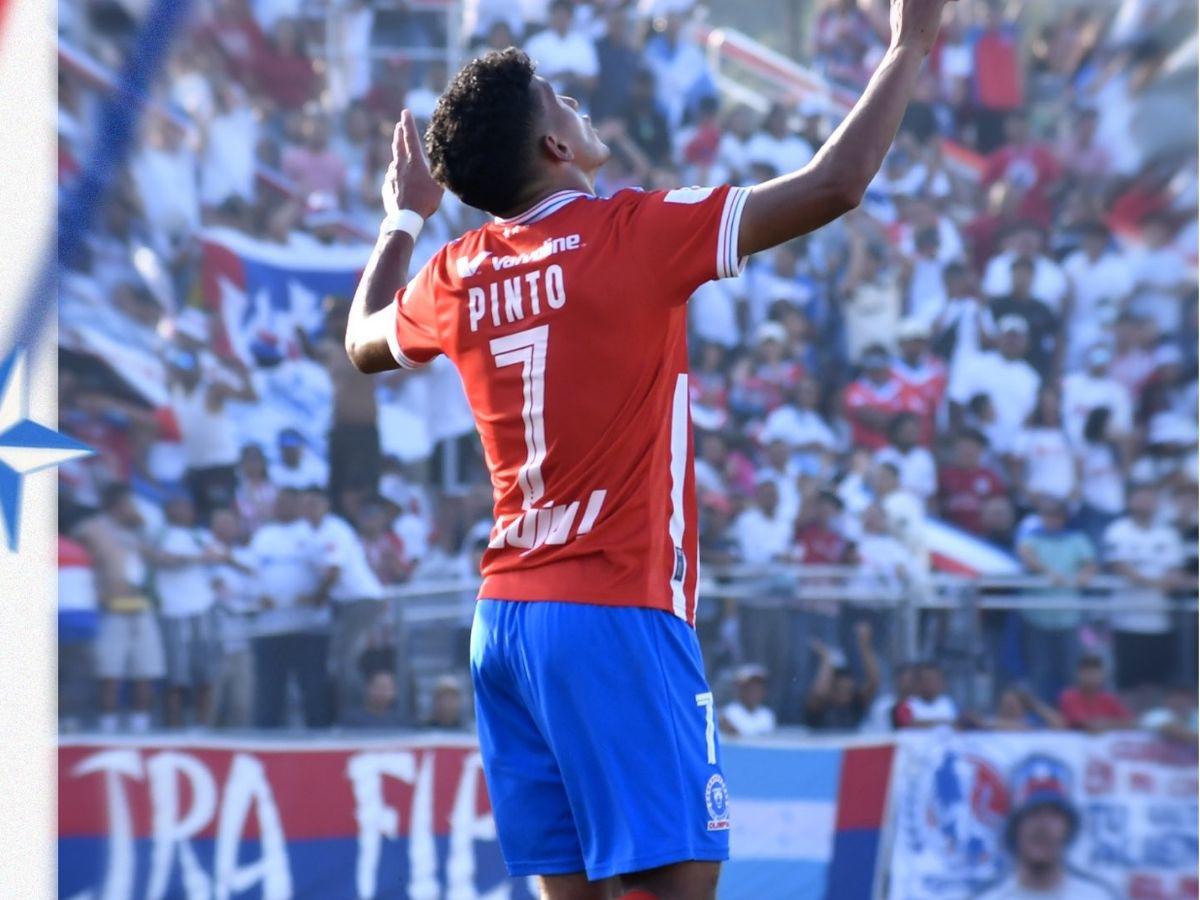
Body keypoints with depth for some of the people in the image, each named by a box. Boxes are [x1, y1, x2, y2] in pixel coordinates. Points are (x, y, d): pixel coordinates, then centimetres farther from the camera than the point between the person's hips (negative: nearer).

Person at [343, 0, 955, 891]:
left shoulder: (456, 275, 8)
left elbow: (365, 342, 31)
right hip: (618, 615, -7)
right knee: (677, 874, -10)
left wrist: (403, 218, 44)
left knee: (570, 885, 6)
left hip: (504, 618, 7)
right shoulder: (631, 234, -10)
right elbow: (834, 185, -12)